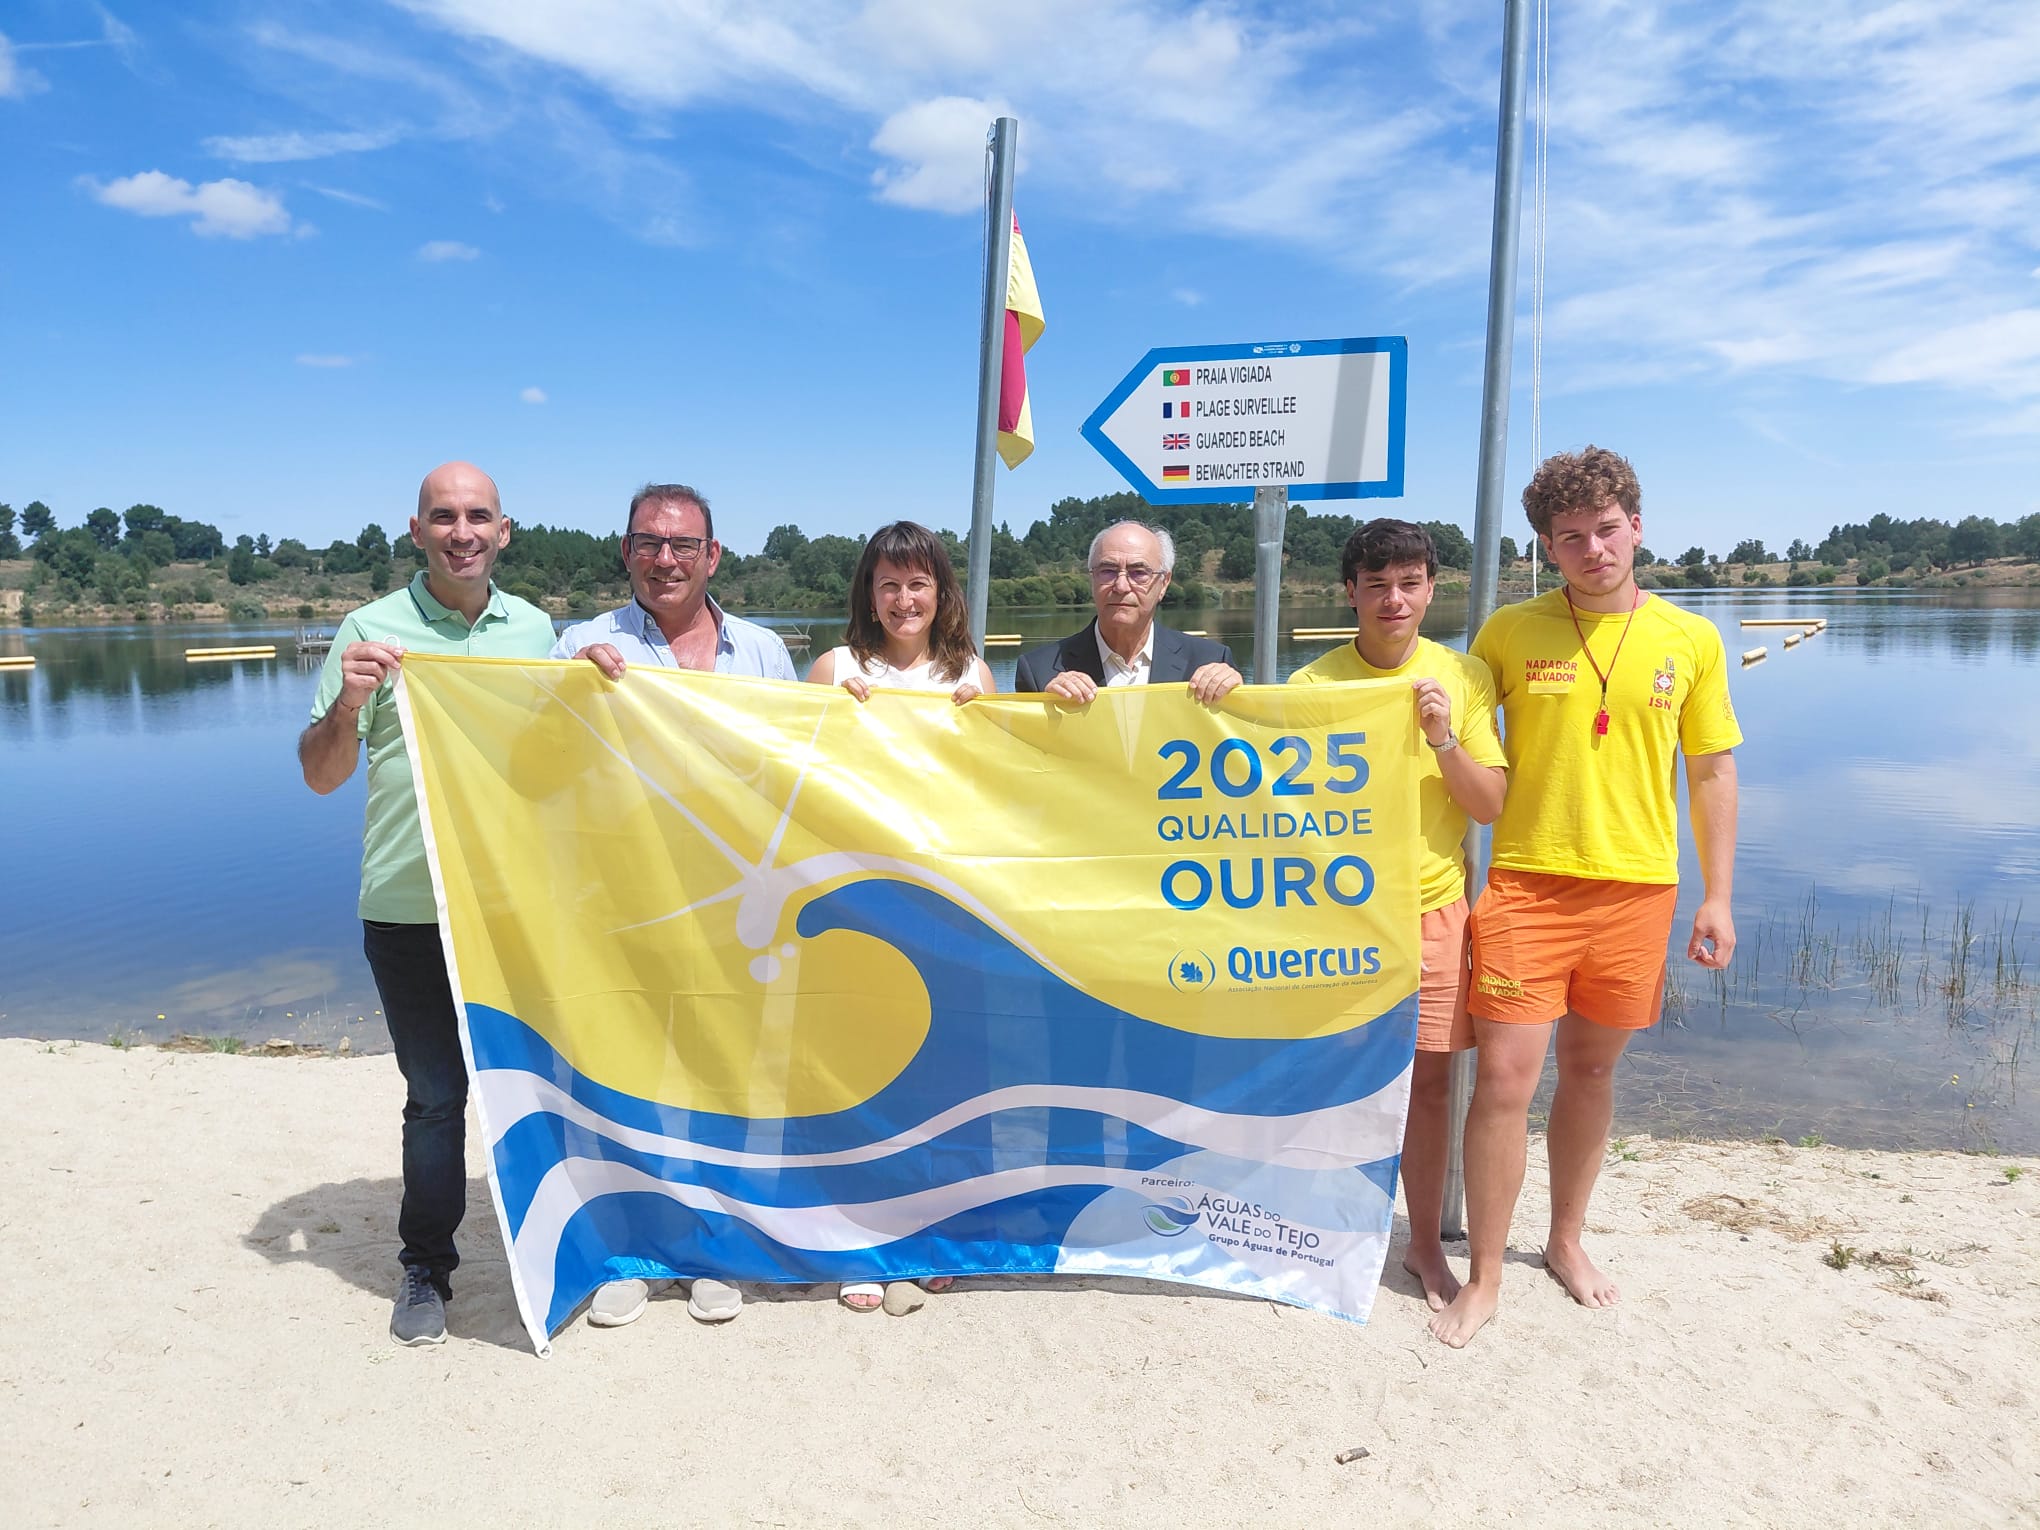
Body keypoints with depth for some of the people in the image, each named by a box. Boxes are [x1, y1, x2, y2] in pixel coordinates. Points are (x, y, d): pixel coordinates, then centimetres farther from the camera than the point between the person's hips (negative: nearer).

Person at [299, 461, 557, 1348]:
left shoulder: (536, 630, 7)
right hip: (410, 911, -2)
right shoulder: (373, 631, -3)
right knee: (435, 1094, 6)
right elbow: (321, 776, -3)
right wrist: (348, 703, -22)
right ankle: (425, 1269, 25)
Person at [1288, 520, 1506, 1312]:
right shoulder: (1312, 684, -3)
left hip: (1432, 909, 1)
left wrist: (1443, 738, -17)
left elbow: (1491, 804, -4)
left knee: (1430, 1081, 7)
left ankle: (1425, 1244, 26)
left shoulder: (1464, 677, 0)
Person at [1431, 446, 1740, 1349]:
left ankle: (1566, 1240, 35)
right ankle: (1484, 1278, 10)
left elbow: (1712, 773, 9)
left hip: (1636, 886, 2)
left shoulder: (1691, 640, 4)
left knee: (1591, 1070, 14)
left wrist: (1717, 895, 5)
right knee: (1505, 1077, -5)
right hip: (1528, 880, -2)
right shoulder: (1510, 631, 0)